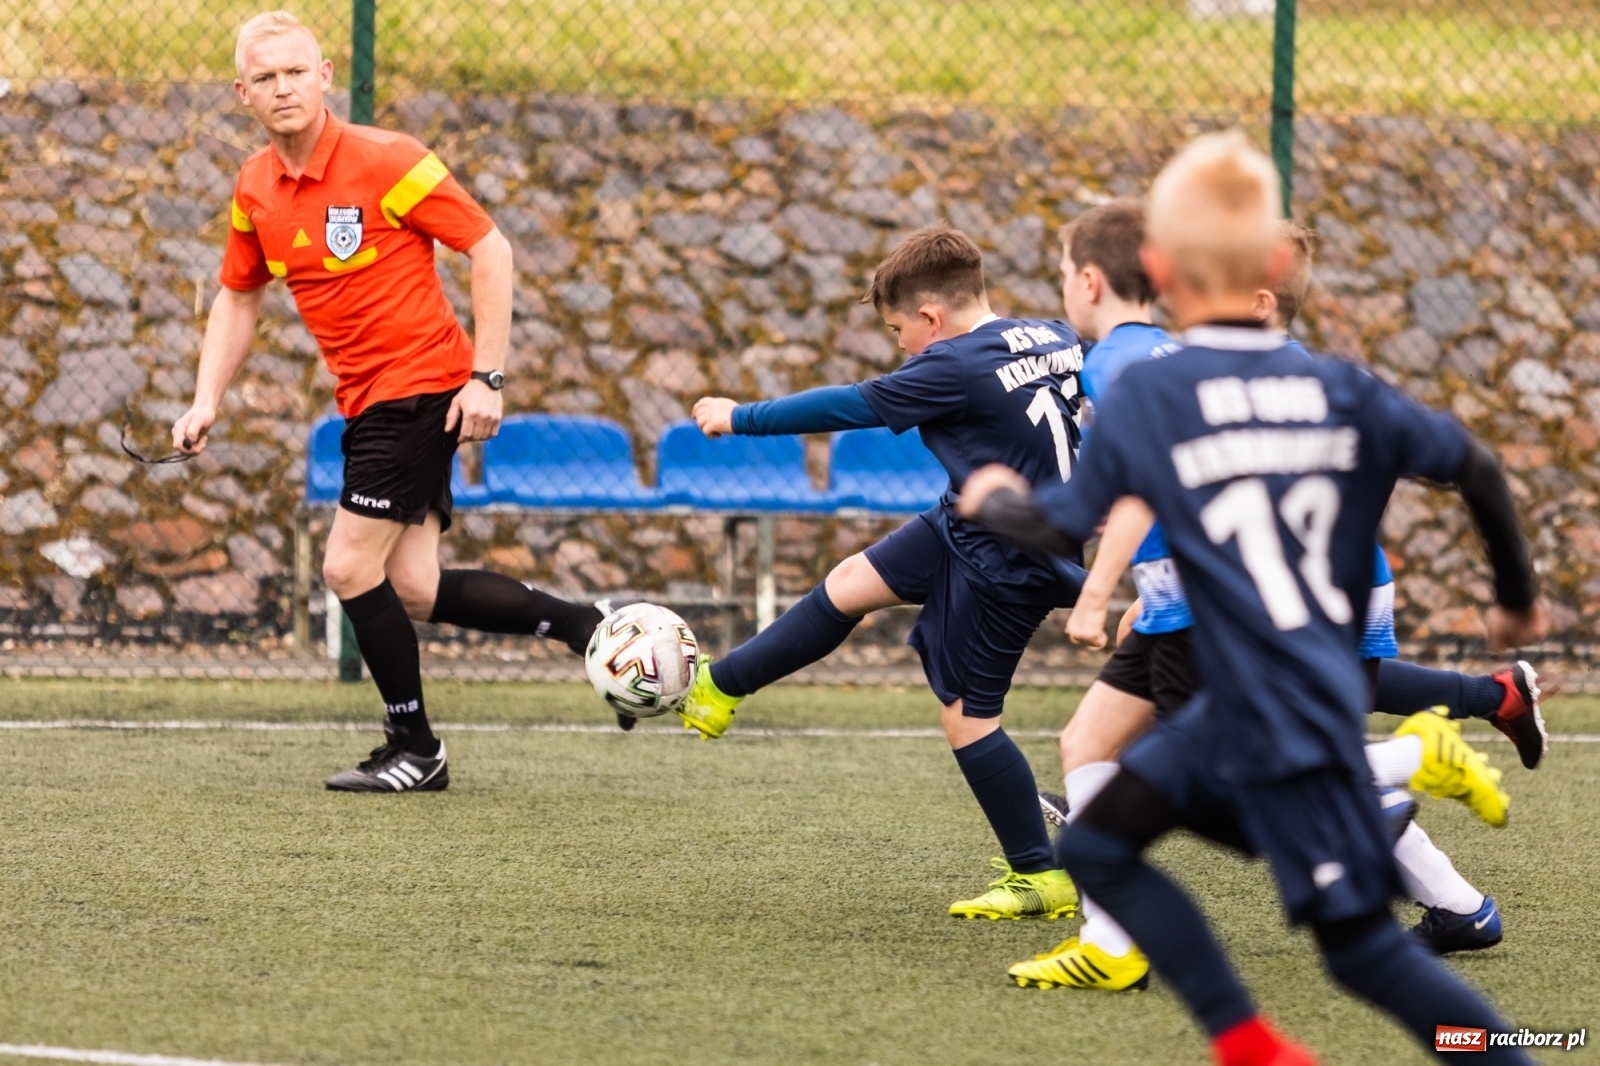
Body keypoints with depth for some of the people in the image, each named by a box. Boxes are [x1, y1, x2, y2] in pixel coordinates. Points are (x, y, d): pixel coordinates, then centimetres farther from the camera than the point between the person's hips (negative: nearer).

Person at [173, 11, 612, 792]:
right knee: (412, 590, 0)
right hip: (366, 401, 7)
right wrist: (207, 403, 6)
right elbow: (239, 298, 19)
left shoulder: (386, 162, -15)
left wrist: (487, 377, -16)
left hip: (422, 386, -7)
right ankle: (580, 625, 16)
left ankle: (415, 749, 5)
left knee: (351, 567, -9)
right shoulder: (255, 190, 5)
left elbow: (489, 250, -11)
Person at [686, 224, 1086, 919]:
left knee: (967, 714, 0)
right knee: (850, 584, 15)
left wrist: (739, 418, -1)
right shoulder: (1056, 338, -2)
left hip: (1005, 566, -9)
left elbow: (850, 406, -13)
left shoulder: (955, 367, -23)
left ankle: (1040, 876, 8)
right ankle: (717, 689, 29)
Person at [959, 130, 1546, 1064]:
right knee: (1099, 845, 15)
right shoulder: (1342, 392, 3)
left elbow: (1063, 527, -4)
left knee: (1363, 944, -1)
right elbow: (1476, 469, 2)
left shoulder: (1148, 397, -11)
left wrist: (994, 499, 19)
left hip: (1290, 724, -7)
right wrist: (1519, 597, 18)